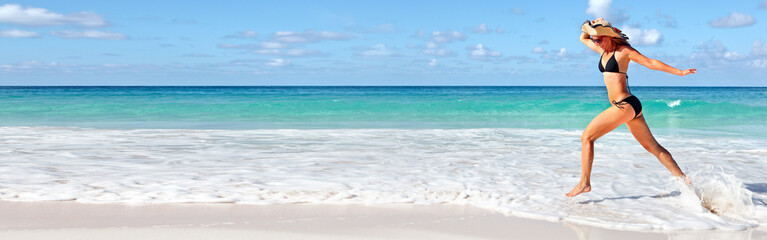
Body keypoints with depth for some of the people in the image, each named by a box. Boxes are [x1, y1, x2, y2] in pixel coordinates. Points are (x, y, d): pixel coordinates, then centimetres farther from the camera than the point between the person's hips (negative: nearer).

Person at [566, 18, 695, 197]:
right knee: (652, 146, 10)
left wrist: (680, 72, -4)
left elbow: (651, 63, -5)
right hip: (625, 106, 9)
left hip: (625, 105, -9)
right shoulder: (603, 50, 15)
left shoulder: (623, 50, -7)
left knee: (586, 137, -8)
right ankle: (683, 179, 13)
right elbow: (583, 39, 30)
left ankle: (585, 183, -3)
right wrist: (590, 26, 11)